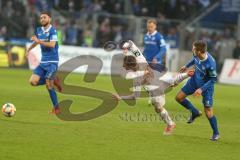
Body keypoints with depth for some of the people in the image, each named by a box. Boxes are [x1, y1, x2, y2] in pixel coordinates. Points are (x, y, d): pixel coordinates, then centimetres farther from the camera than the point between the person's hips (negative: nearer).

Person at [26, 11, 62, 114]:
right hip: (43, 62, 7)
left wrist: (39, 41, -30)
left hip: (52, 62, -7)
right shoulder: (39, 30, 10)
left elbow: (52, 44, -26)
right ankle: (54, 81, 11)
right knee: (33, 81, -8)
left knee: (48, 85, -10)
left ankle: (56, 108, 4)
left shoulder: (52, 31, -11)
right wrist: (28, 50, 32)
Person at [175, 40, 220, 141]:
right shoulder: (197, 55, -18)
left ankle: (216, 133, 17)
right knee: (179, 97, 8)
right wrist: (187, 66, 23)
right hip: (195, 81, 7)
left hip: (206, 86, -7)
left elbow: (213, 79, -23)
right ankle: (195, 113, 29)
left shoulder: (210, 64, -36)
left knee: (208, 111, -4)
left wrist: (201, 89, -27)